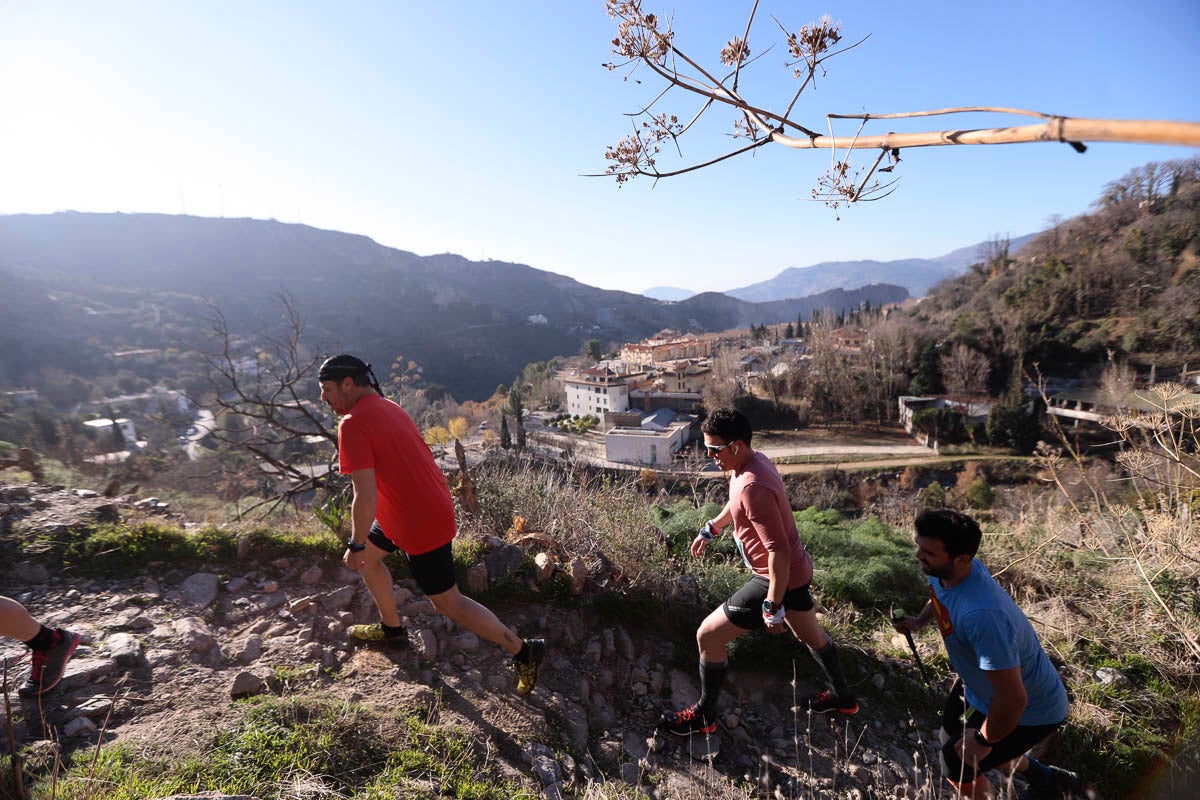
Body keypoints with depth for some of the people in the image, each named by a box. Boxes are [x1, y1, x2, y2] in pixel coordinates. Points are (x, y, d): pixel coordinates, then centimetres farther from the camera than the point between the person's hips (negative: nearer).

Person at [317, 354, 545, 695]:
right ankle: (392, 628, 44)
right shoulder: (388, 406, 8)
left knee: (448, 603, 3)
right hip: (434, 507, 10)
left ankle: (523, 650, 13)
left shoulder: (352, 424, -21)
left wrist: (355, 545, -11)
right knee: (368, 557, 26)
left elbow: (365, 497, -26)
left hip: (421, 526, -10)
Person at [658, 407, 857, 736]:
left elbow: (779, 551, -31)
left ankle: (704, 715, 21)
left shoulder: (752, 487, -32)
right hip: (797, 569, 10)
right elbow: (736, 504, 20)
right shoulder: (755, 460, -2)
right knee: (809, 634, 31)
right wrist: (710, 529, 26)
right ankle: (843, 697, 54)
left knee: (708, 636, 0)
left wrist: (772, 606, -25)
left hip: (779, 577, -10)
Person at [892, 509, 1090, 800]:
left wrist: (984, 740, -19)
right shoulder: (944, 570, -18)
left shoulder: (981, 616, -44)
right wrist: (919, 621, -2)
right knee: (951, 738, 25)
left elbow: (1013, 698, -35)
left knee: (956, 766, 5)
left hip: (1030, 711, -8)